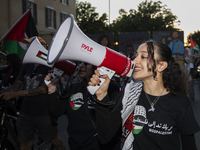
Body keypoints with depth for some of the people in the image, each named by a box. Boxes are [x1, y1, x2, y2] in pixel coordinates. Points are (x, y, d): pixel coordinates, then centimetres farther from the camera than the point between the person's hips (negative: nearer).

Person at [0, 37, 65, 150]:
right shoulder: (27, 66, 10)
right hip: (26, 113, 6)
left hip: (44, 114, -5)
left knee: (55, 140, 10)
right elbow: (16, 86, 9)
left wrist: (15, 94, -21)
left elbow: (44, 88, -20)